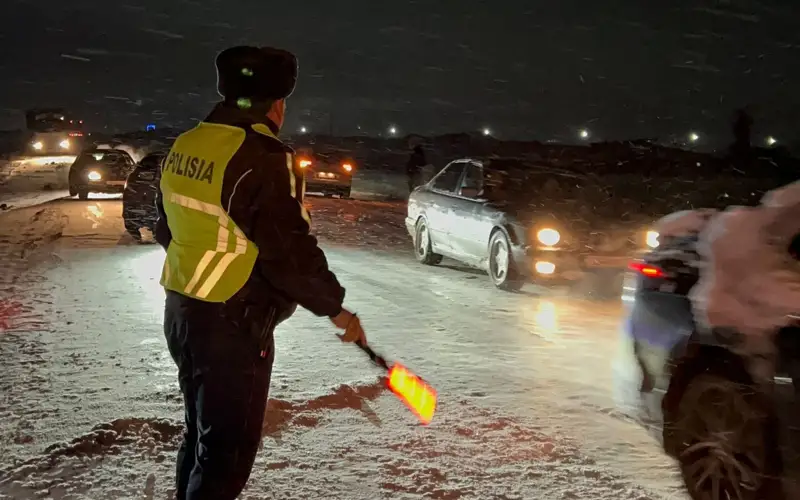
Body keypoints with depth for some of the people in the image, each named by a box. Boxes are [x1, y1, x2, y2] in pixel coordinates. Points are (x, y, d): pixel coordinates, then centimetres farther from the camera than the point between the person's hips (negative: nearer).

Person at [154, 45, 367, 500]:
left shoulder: (185, 147, 6)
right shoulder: (263, 157, -21)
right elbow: (291, 250, -21)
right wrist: (335, 308, -8)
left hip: (181, 311, 9)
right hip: (233, 326, -9)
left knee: (202, 433, 23)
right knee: (228, 447, 4)